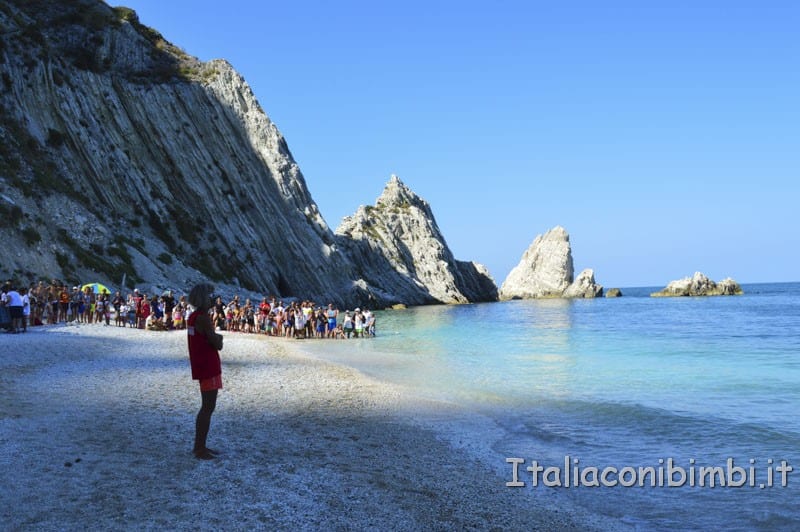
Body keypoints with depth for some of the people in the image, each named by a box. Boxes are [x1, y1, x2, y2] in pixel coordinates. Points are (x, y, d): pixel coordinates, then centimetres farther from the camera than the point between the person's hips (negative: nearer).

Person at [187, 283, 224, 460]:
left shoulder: (193, 317, 12)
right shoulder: (204, 318, -19)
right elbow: (218, 344, -18)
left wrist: (215, 337, 5)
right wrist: (218, 338, 2)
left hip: (201, 366, 10)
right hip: (208, 367, -10)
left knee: (206, 407, 18)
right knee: (208, 408, -4)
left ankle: (199, 446, 24)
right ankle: (200, 449, 0)